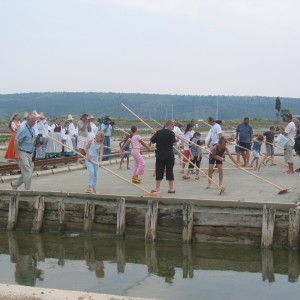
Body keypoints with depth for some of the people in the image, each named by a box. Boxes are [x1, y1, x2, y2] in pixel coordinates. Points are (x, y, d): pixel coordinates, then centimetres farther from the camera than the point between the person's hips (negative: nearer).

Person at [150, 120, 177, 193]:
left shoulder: (158, 132, 2)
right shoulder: (171, 133, -9)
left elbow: (152, 141, 9)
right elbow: (174, 143, -17)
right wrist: (175, 140, 4)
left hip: (159, 155, 3)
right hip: (169, 155, -3)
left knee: (159, 171, 8)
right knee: (169, 171, 4)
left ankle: (157, 188, 11)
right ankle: (171, 188, 7)